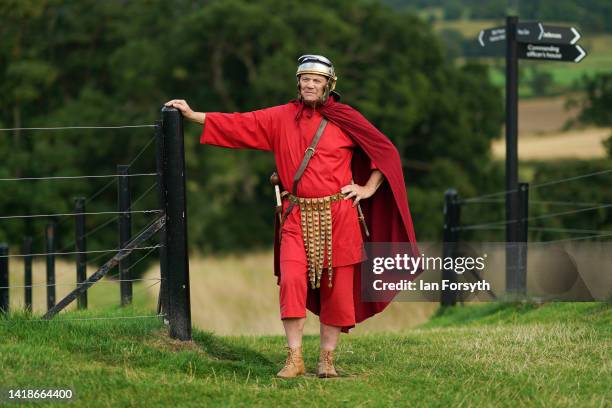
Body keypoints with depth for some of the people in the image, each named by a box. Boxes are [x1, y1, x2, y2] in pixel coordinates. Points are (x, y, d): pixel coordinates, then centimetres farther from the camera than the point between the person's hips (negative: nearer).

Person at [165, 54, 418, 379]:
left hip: (337, 217, -1)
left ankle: (327, 360, 11)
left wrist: (368, 188, 2)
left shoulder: (345, 119, 2)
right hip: (297, 217, 1)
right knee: (292, 281, -15)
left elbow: (386, 151, 8)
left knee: (337, 289, 1)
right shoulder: (281, 118, 7)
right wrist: (192, 114, 2)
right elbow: (238, 124, 6)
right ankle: (294, 358, -12)